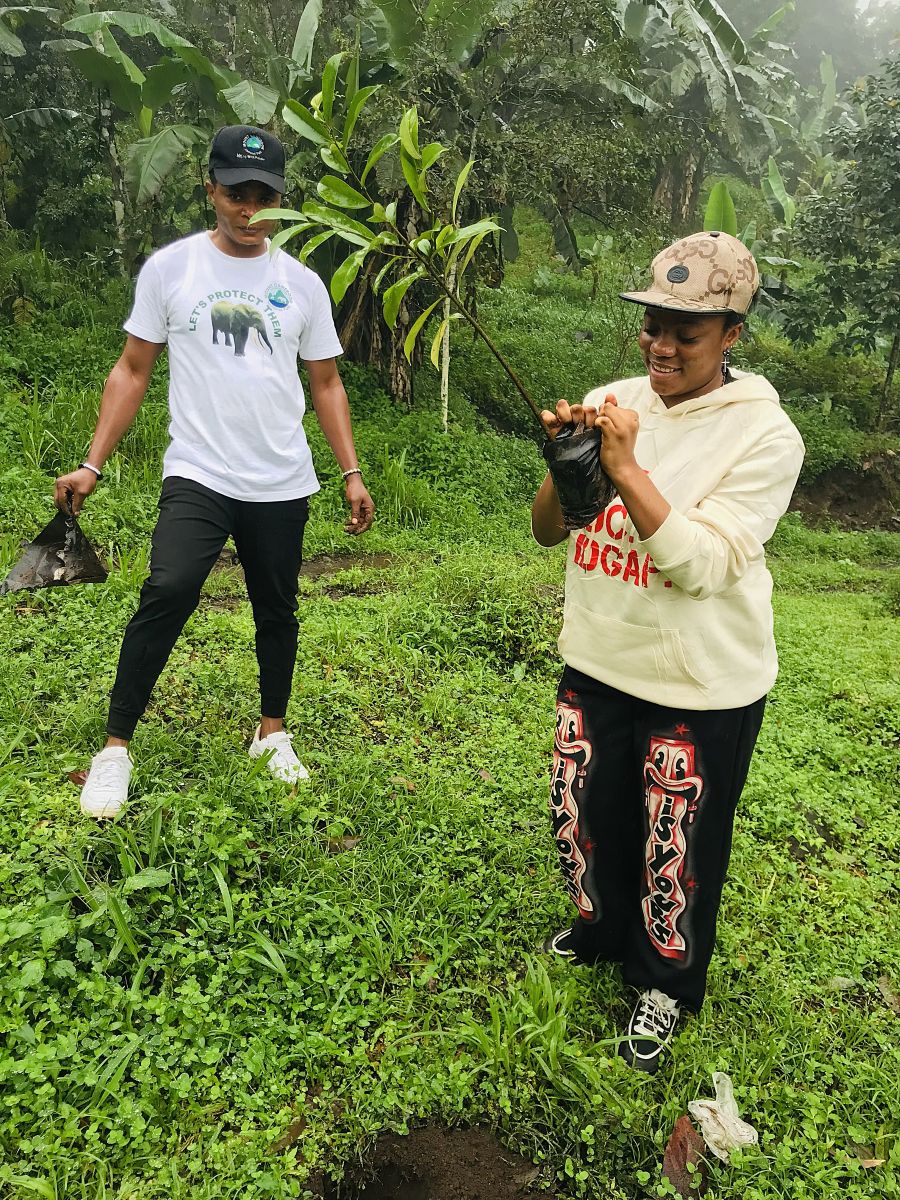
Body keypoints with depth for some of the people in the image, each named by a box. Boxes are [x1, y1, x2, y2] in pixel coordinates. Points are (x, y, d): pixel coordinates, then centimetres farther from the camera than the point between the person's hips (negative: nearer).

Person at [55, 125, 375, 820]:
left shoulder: (303, 284, 8)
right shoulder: (171, 267, 2)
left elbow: (326, 383, 12)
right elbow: (133, 371, 4)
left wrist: (353, 472, 3)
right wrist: (92, 464, -4)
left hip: (283, 483, 3)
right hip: (198, 475, -2)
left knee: (278, 610, 10)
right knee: (167, 591, -21)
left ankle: (272, 732, 30)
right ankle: (117, 747, -7)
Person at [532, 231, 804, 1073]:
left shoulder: (762, 433, -14)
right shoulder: (609, 403, -1)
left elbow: (703, 566, -22)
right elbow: (547, 532, 0)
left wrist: (625, 465, -26)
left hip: (701, 692, -4)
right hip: (595, 664, 5)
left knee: (677, 850, 13)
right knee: (586, 818, 22)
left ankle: (666, 982, 41)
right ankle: (601, 930, 52)